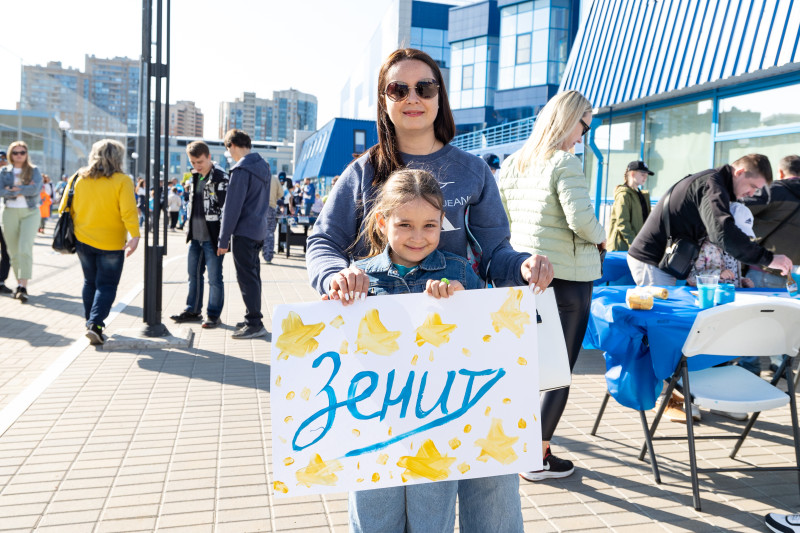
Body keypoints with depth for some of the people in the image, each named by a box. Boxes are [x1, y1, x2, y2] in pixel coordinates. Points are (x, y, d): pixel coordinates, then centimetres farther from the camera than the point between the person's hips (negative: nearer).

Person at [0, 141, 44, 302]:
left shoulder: (34, 171, 5)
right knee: (13, 251, 4)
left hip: (30, 212, -2)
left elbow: (36, 189, -12)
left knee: (25, 248, -15)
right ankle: (19, 284, 16)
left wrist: (14, 189, -11)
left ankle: (23, 287, -17)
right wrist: (25, 190, -13)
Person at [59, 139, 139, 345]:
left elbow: (65, 208, 5)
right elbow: (128, 211, -19)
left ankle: (90, 322, 26)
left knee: (90, 282, 19)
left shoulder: (79, 178, 2)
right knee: (106, 285, 3)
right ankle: (96, 324, -11)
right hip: (111, 243, -4)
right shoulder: (122, 181, -10)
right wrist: (134, 236, -19)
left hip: (83, 240, 4)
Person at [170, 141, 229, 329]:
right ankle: (193, 310, 29)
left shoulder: (220, 177, -11)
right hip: (195, 236, 8)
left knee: (214, 277, 0)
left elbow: (226, 207, -15)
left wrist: (223, 237, -18)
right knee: (194, 274, 16)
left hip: (212, 237, -8)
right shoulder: (194, 176, 13)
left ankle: (214, 314, 11)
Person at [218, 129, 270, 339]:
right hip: (259, 230, 9)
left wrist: (224, 239, -13)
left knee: (246, 277, -4)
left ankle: (255, 324, -1)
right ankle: (253, 319, 23)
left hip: (244, 232, -9)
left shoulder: (242, 170, -15)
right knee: (253, 275, 15)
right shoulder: (264, 167, 12)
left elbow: (232, 207, -17)